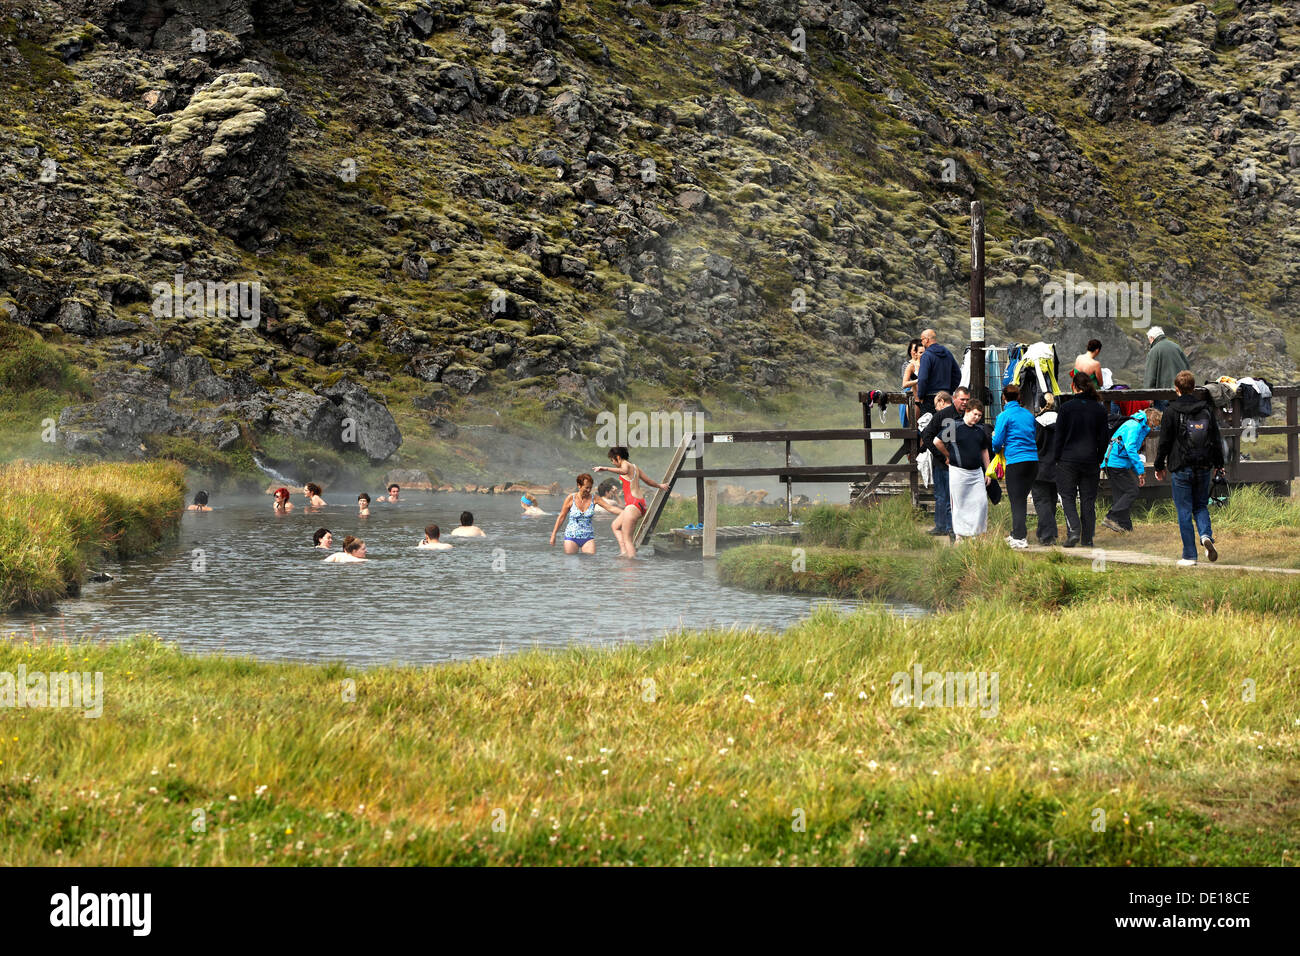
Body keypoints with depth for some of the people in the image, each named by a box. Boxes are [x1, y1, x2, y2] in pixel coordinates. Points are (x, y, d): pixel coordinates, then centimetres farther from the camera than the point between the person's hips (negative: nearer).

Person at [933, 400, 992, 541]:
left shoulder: (980, 430, 11)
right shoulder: (955, 426, -7)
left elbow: (984, 451, 20)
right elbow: (937, 441, -5)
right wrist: (949, 456, 6)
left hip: (976, 471, 5)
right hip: (959, 471, -5)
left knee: (981, 502, -2)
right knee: (959, 503, -1)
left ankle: (974, 532, 8)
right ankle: (958, 535, 5)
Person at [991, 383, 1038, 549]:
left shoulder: (1004, 416, -5)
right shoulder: (1028, 414, 13)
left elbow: (997, 442, -7)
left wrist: (997, 449, 18)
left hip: (1015, 461, -6)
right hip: (1033, 460, 6)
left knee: (1017, 501, -3)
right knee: (1022, 499, 16)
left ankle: (1020, 537, -8)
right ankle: (1017, 533, 25)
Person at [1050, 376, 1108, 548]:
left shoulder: (1066, 408, -7)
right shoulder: (1099, 409, 1)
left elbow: (1059, 436, -4)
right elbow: (1103, 438, 6)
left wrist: (1056, 459, 3)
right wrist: (1099, 459, 16)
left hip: (1069, 460, -3)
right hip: (1091, 461, 3)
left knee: (1067, 497, 5)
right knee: (1088, 500, 8)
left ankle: (1073, 530, -15)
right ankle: (1087, 538, 9)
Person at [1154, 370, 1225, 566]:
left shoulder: (1171, 412, -8)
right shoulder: (1206, 409, 3)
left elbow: (1164, 442, -5)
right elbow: (1216, 439, 9)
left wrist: (1159, 466, 7)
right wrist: (1218, 464, 21)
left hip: (1181, 468, -3)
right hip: (1203, 468, 3)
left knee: (1184, 511, 2)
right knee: (1201, 506, 18)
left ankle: (1189, 556, 3)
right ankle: (1206, 535, -11)